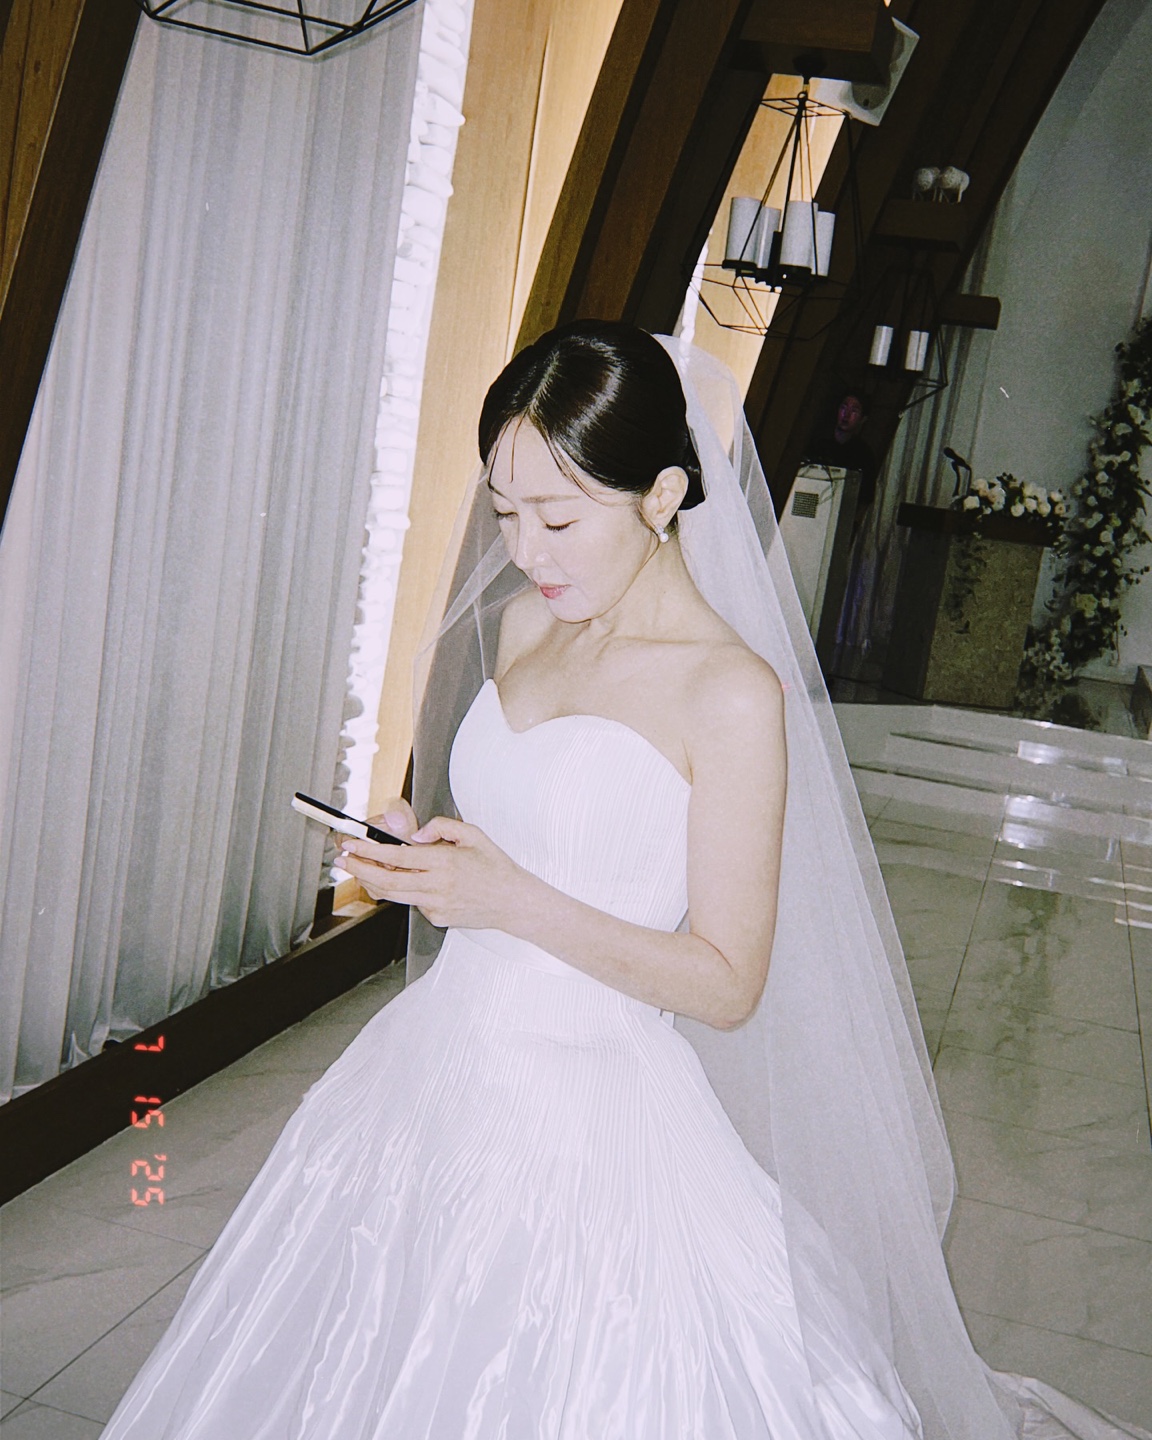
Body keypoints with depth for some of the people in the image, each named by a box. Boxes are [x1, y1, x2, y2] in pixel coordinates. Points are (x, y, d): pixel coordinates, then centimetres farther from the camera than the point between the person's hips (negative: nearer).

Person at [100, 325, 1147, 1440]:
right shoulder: (523, 621, 3)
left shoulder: (733, 690, -18)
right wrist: (425, 849, -3)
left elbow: (728, 984, -16)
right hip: (442, 1077, 7)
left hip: (589, 1107, -7)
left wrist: (514, 901, -24)